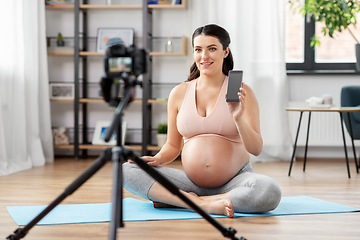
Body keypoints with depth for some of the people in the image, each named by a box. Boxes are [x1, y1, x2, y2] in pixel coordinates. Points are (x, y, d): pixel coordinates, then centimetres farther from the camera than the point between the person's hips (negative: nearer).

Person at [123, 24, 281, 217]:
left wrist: (238, 119, -24)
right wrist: (158, 159, -7)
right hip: (191, 182, 2)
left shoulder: (240, 92, -2)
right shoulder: (179, 93, 6)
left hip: (235, 180, -2)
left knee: (270, 192, -35)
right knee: (127, 170, -15)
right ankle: (201, 203, -23)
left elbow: (256, 149, -8)